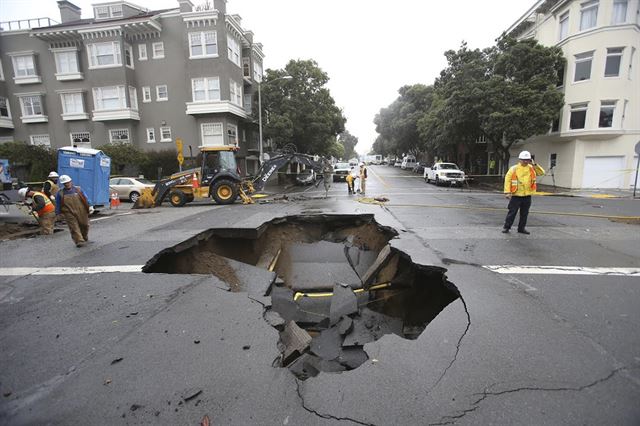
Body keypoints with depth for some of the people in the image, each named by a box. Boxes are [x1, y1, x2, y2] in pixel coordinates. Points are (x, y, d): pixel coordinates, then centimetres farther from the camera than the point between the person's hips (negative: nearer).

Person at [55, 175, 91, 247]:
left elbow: (86, 199, 8)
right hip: (69, 214, -1)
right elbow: (58, 205, 12)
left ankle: (85, 238, 36)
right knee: (74, 228, -9)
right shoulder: (60, 193, 5)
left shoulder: (78, 189, 5)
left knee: (84, 226, 12)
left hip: (81, 212, 1)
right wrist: (58, 214, 12)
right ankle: (79, 241, -12)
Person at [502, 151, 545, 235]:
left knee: (524, 213, 11)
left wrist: (534, 165, -7)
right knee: (512, 212, -1)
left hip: (527, 196, 4)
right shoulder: (514, 169, -5)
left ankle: (521, 228, 22)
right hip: (516, 195, -4)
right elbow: (507, 180, -9)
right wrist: (507, 192, -16)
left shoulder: (531, 169, 7)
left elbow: (542, 173, 2)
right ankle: (506, 227, 9)